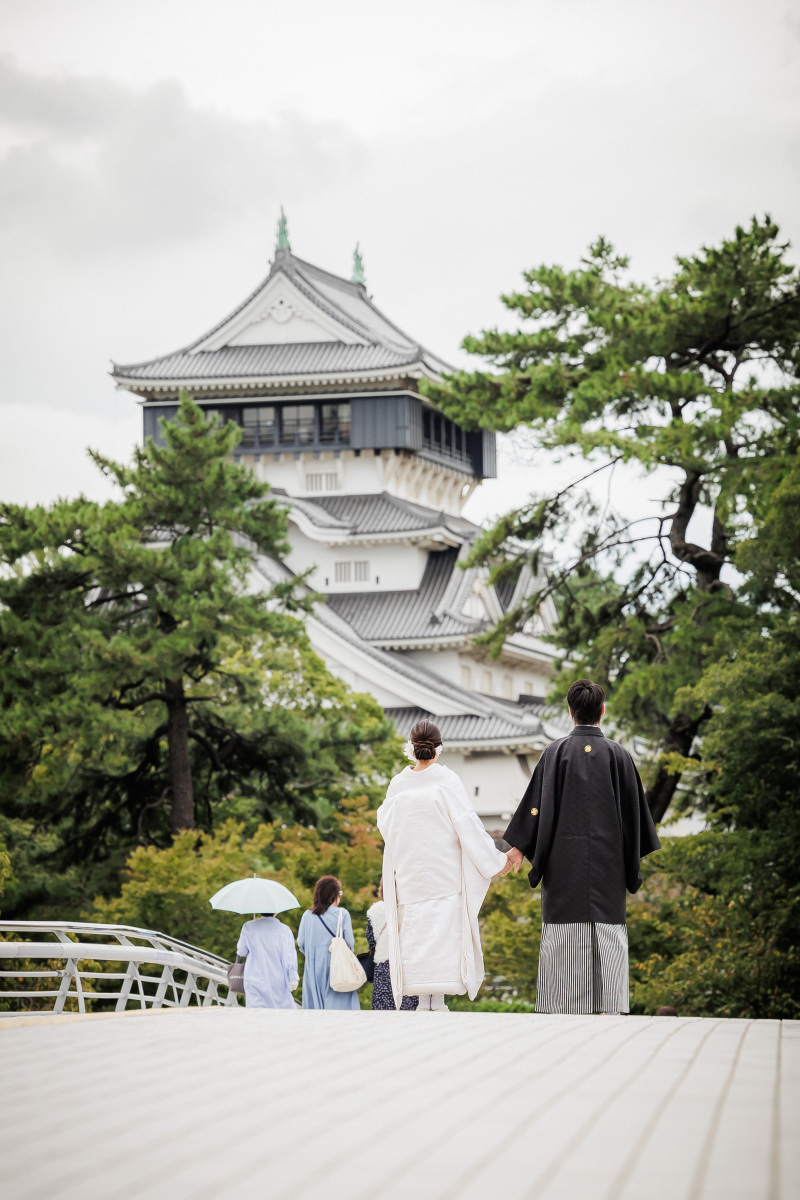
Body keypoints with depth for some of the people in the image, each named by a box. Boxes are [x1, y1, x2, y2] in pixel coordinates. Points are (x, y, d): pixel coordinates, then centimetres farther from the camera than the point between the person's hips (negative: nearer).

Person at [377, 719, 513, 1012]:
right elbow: (467, 824, -9)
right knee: (444, 932, -2)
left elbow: (385, 823, 15)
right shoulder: (446, 780, -7)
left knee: (415, 935, 5)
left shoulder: (399, 784, 3)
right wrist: (495, 859, -2)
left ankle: (423, 1001, -1)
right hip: (444, 875, -3)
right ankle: (438, 1000, -10)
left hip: (408, 875, 3)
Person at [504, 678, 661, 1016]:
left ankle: (561, 1005, -1)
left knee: (562, 938, 2)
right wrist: (633, 861, 15)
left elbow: (538, 803, -4)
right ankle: (609, 1007, -5)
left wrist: (520, 847, 3)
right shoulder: (618, 754, 1)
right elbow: (634, 809, 6)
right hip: (608, 859, 1)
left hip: (564, 860, 0)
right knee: (609, 935, 1)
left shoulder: (556, 752, -2)